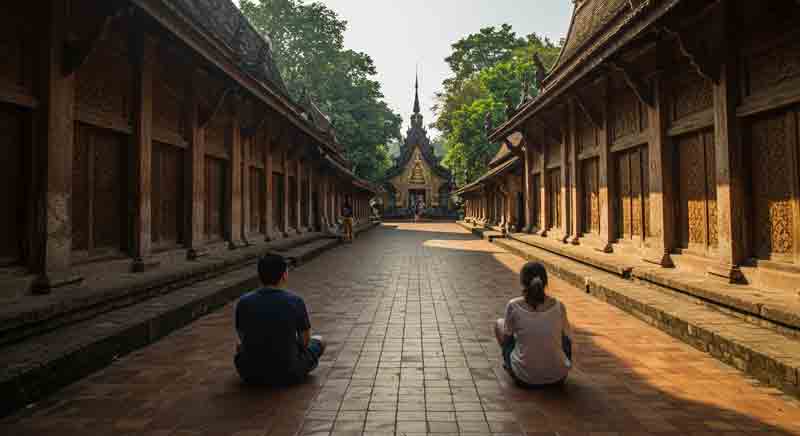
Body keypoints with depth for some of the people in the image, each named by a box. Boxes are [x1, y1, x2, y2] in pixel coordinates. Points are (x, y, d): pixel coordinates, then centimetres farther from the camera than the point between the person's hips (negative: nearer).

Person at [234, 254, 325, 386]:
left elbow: (242, 337, 9)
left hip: (251, 375, 3)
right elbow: (305, 340, 0)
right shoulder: (296, 301, -13)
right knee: (319, 341, 25)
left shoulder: (243, 302, -7)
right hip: (288, 375, -2)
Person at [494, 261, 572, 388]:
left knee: (499, 323, 20)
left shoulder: (514, 306, -12)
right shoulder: (558, 306, -7)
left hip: (524, 378, -2)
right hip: (558, 377, 2)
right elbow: (568, 337, 11)